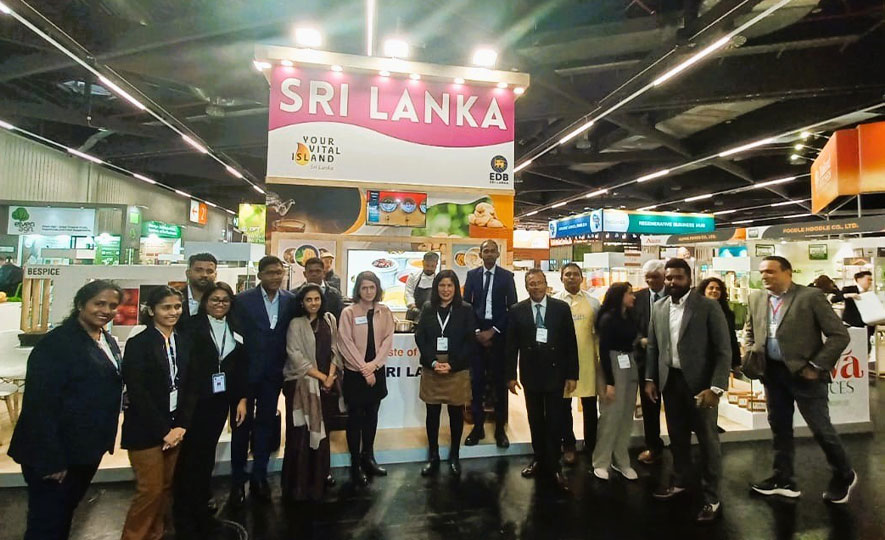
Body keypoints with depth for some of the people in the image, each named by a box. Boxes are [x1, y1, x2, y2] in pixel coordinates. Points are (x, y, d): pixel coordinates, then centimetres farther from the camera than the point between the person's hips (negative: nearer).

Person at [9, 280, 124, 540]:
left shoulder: (109, 342, 7)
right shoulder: (56, 342, -18)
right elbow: (40, 404, -22)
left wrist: (103, 441, 12)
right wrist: (50, 459, -23)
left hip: (87, 451, 8)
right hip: (55, 454, -8)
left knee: (64, 517, 24)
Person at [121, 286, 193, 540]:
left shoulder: (184, 342, 5)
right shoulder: (138, 343, -9)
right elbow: (137, 392, -14)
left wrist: (181, 425, -6)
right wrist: (163, 430, -14)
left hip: (175, 428, 5)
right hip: (146, 430, -4)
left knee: (166, 487, 12)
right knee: (150, 489, 0)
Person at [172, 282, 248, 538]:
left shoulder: (236, 329, 7)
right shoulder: (193, 326, -6)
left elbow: (242, 366, 7)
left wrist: (242, 399, 3)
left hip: (220, 400, 4)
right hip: (194, 400, -4)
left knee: (207, 454, 13)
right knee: (189, 455, 4)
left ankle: (201, 510, 28)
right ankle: (183, 517, 22)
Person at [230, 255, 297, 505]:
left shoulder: (291, 300, -1)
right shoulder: (243, 300, -8)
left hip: (273, 373, 2)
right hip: (247, 372, -2)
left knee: (266, 424, 12)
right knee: (242, 424, 10)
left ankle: (259, 478, 27)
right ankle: (237, 480, 25)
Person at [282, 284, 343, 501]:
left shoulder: (329, 319, 7)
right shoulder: (296, 324, -4)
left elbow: (335, 349, 6)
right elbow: (296, 356, -10)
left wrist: (331, 376, -6)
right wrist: (320, 376, -11)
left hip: (327, 382, 4)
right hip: (302, 382, -3)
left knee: (322, 429, 11)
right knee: (302, 432, -2)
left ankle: (321, 474, 26)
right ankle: (300, 481, 10)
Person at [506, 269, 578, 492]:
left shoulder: (562, 308, -3)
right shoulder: (517, 311, -2)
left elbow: (571, 343, -2)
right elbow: (512, 346, 0)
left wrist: (572, 375, -5)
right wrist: (511, 375, -2)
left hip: (555, 373, -1)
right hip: (530, 373, 1)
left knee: (554, 421, 4)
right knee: (535, 420, 14)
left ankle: (553, 465, 19)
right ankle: (539, 459, 31)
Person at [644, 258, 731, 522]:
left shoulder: (708, 307, -10)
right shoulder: (658, 308, 5)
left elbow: (723, 351, -12)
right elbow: (653, 346, 11)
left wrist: (715, 387, -19)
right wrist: (650, 378, 7)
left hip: (700, 382, -5)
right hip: (670, 381, 5)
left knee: (707, 439, 7)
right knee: (677, 436, 18)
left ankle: (712, 498, 22)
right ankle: (679, 482, 37)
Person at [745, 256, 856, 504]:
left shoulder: (811, 296, -10)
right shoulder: (756, 298, 6)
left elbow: (840, 335, -10)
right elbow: (750, 332, 19)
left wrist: (816, 366, -14)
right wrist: (752, 356, 5)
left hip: (805, 373, -5)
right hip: (773, 372, 5)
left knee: (821, 428, 6)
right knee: (779, 427, 13)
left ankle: (844, 476, 33)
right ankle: (783, 479, 27)